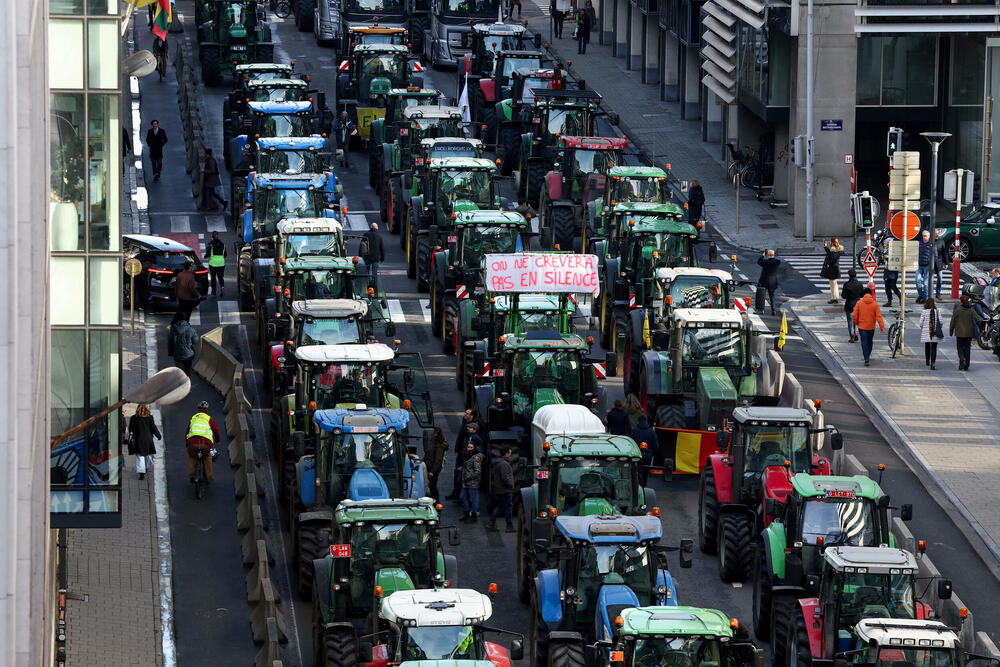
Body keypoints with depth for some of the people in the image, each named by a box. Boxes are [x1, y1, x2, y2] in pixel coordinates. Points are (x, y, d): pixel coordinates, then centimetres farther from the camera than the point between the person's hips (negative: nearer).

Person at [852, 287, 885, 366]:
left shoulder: (859, 303, -7)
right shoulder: (875, 304, -8)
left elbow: (855, 315, -4)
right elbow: (878, 316, -10)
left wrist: (857, 322, 14)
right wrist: (882, 326, -8)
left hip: (862, 326, -1)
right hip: (871, 327, 1)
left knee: (864, 343, -2)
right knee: (870, 342, 21)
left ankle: (867, 358, -16)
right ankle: (868, 355, 39)